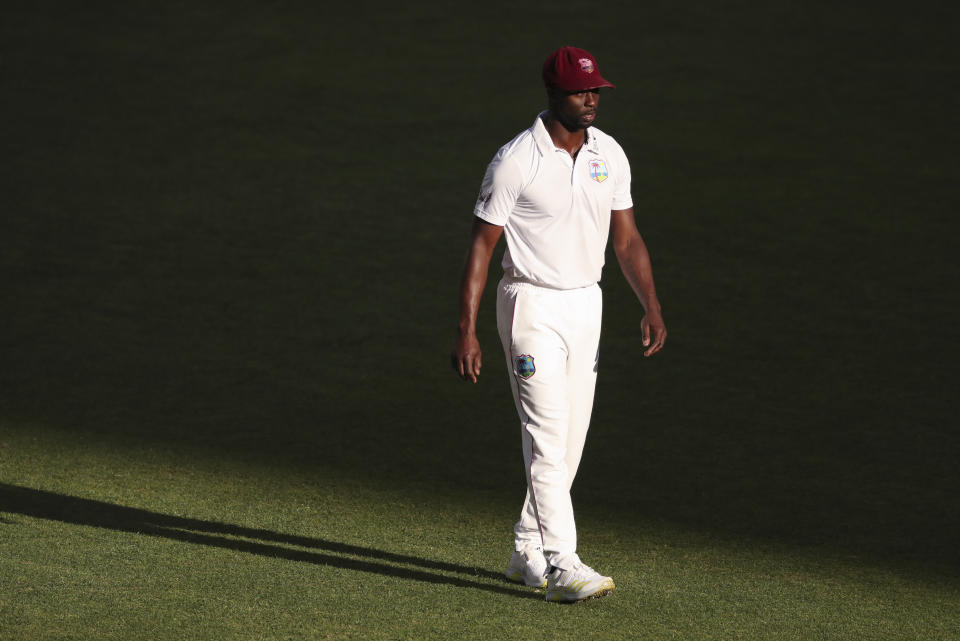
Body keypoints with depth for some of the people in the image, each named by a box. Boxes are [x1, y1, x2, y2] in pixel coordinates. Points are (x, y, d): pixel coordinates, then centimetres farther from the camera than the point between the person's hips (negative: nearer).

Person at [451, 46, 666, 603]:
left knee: (570, 441, 9)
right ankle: (562, 567, -17)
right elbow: (482, 244, -11)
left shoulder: (609, 155, 4)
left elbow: (627, 237, 10)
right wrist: (467, 330, -16)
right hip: (533, 307, -6)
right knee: (547, 437, -13)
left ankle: (528, 555, 21)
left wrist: (651, 305, -3)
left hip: (586, 306, 7)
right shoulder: (516, 160, -14)